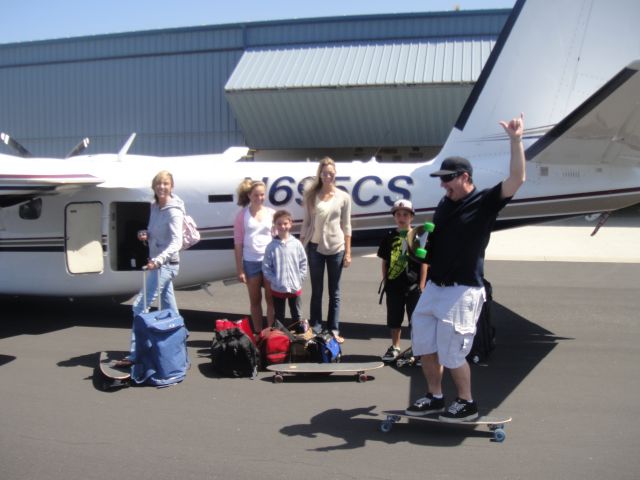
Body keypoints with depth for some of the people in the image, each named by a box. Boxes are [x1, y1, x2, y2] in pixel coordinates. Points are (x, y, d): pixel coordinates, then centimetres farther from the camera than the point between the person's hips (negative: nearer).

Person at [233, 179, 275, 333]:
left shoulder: (271, 213, 3)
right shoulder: (242, 215, -1)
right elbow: (238, 242, 0)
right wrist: (239, 268, -3)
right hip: (251, 262, 0)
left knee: (271, 299, 6)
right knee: (255, 300, 12)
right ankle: (258, 333, 22)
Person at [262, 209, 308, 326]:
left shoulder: (297, 244, -4)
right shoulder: (271, 246, -8)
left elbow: (303, 263, 1)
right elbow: (266, 267, -6)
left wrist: (299, 279, -6)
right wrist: (274, 280, -13)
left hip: (295, 288, 1)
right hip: (277, 289, -1)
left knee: (296, 316, 16)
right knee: (279, 317, 12)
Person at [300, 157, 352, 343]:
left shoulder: (343, 197, 1)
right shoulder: (311, 195, 1)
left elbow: (346, 226, 2)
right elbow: (306, 222, 4)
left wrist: (348, 252, -1)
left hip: (336, 248, 0)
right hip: (315, 247, 0)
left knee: (334, 292, 9)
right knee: (316, 291, 8)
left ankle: (334, 330, 17)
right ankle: (315, 329, 16)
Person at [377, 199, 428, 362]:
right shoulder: (389, 237, 3)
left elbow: (424, 262, -3)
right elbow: (384, 261, 8)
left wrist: (422, 285, -5)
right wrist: (385, 281, 5)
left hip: (413, 286, -3)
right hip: (393, 285, 3)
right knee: (394, 318, 14)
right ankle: (395, 347, 29)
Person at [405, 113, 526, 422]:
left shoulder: (485, 202, -10)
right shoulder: (444, 205, 11)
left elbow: (516, 180, -23)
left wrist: (515, 140, -27)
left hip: (462, 291, -7)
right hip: (434, 287, 8)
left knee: (451, 352, -2)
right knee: (424, 344, 12)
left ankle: (467, 403, 19)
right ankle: (435, 397, 28)